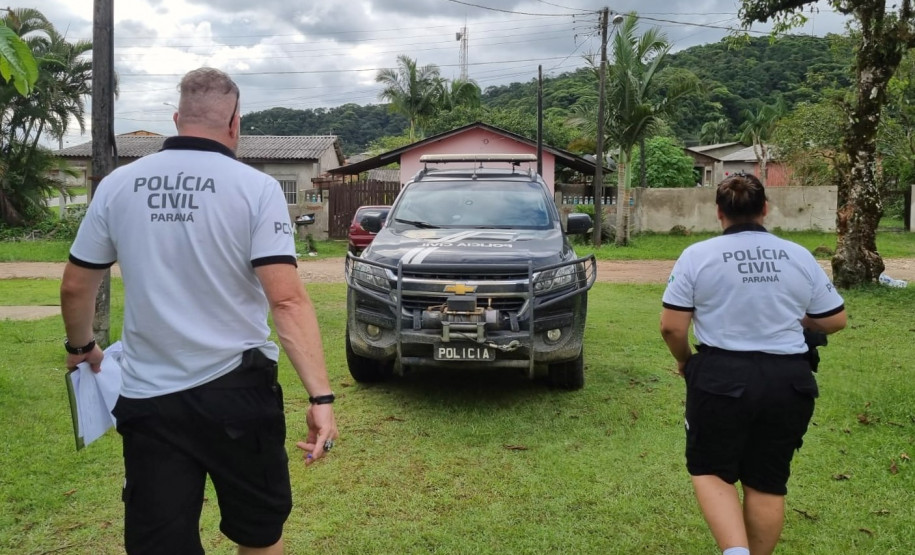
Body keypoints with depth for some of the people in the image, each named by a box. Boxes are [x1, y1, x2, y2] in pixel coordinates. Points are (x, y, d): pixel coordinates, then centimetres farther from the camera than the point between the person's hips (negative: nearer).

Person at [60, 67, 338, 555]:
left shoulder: (117, 185, 2)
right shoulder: (257, 188, -9)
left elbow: (76, 286, 8)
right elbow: (286, 299, -18)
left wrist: (81, 346, 27)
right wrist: (321, 395, -19)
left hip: (147, 398, 3)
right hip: (237, 391, -2)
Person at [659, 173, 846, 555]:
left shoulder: (697, 255, -5)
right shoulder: (800, 257, 5)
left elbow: (671, 326, -8)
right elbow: (835, 320, 11)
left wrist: (685, 360, 11)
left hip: (722, 377, -3)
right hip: (789, 381, 3)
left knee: (710, 469, 12)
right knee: (768, 481, 15)